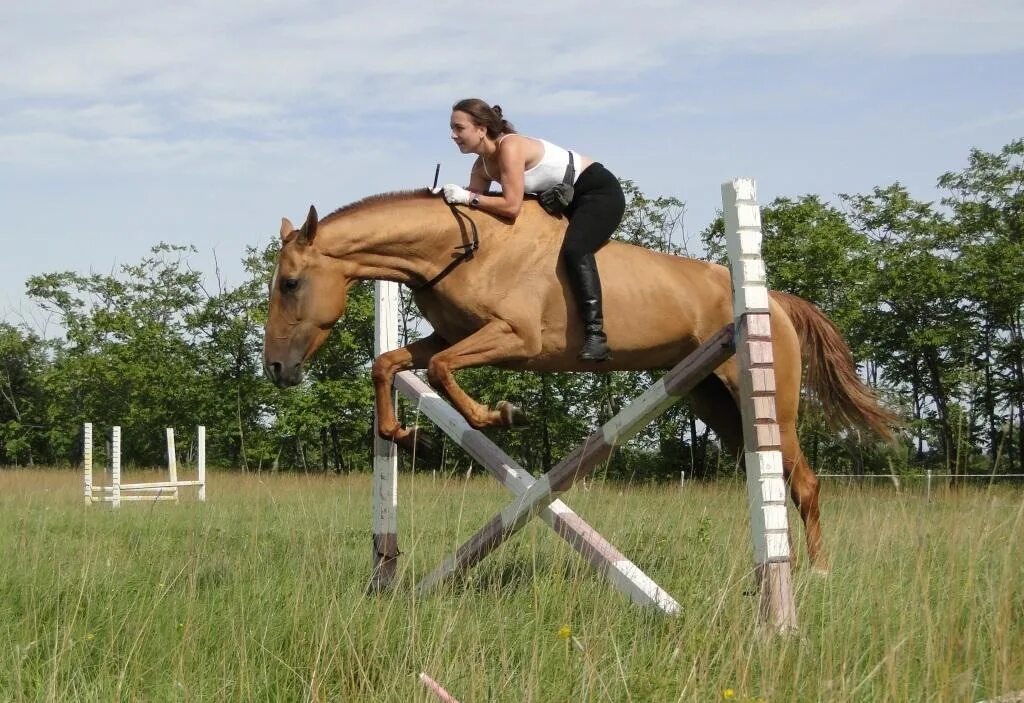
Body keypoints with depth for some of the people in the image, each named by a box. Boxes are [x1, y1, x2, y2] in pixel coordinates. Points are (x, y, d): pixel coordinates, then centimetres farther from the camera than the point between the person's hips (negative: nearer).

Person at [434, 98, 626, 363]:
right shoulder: (482, 166, 0)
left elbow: (511, 206, -32)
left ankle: (596, 336, -35)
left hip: (601, 192, -10)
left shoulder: (510, 147, -27)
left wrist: (467, 197, -29)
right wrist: (449, 195, -15)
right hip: (565, 199, 10)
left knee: (574, 249, -31)